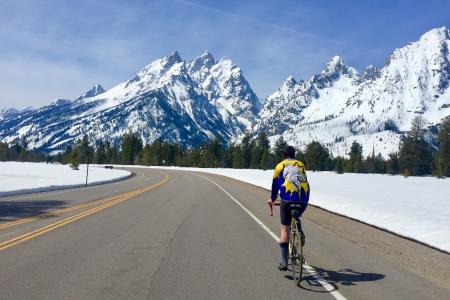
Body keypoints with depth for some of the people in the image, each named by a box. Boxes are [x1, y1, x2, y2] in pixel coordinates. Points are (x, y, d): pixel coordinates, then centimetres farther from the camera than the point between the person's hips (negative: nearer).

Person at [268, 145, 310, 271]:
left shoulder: (280, 166, 14)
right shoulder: (301, 165, 20)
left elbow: (275, 184, 22)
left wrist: (272, 198, 39)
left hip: (287, 199, -3)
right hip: (303, 200, 3)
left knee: (285, 230, 7)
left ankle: (284, 262, 7)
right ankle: (300, 234, 8)